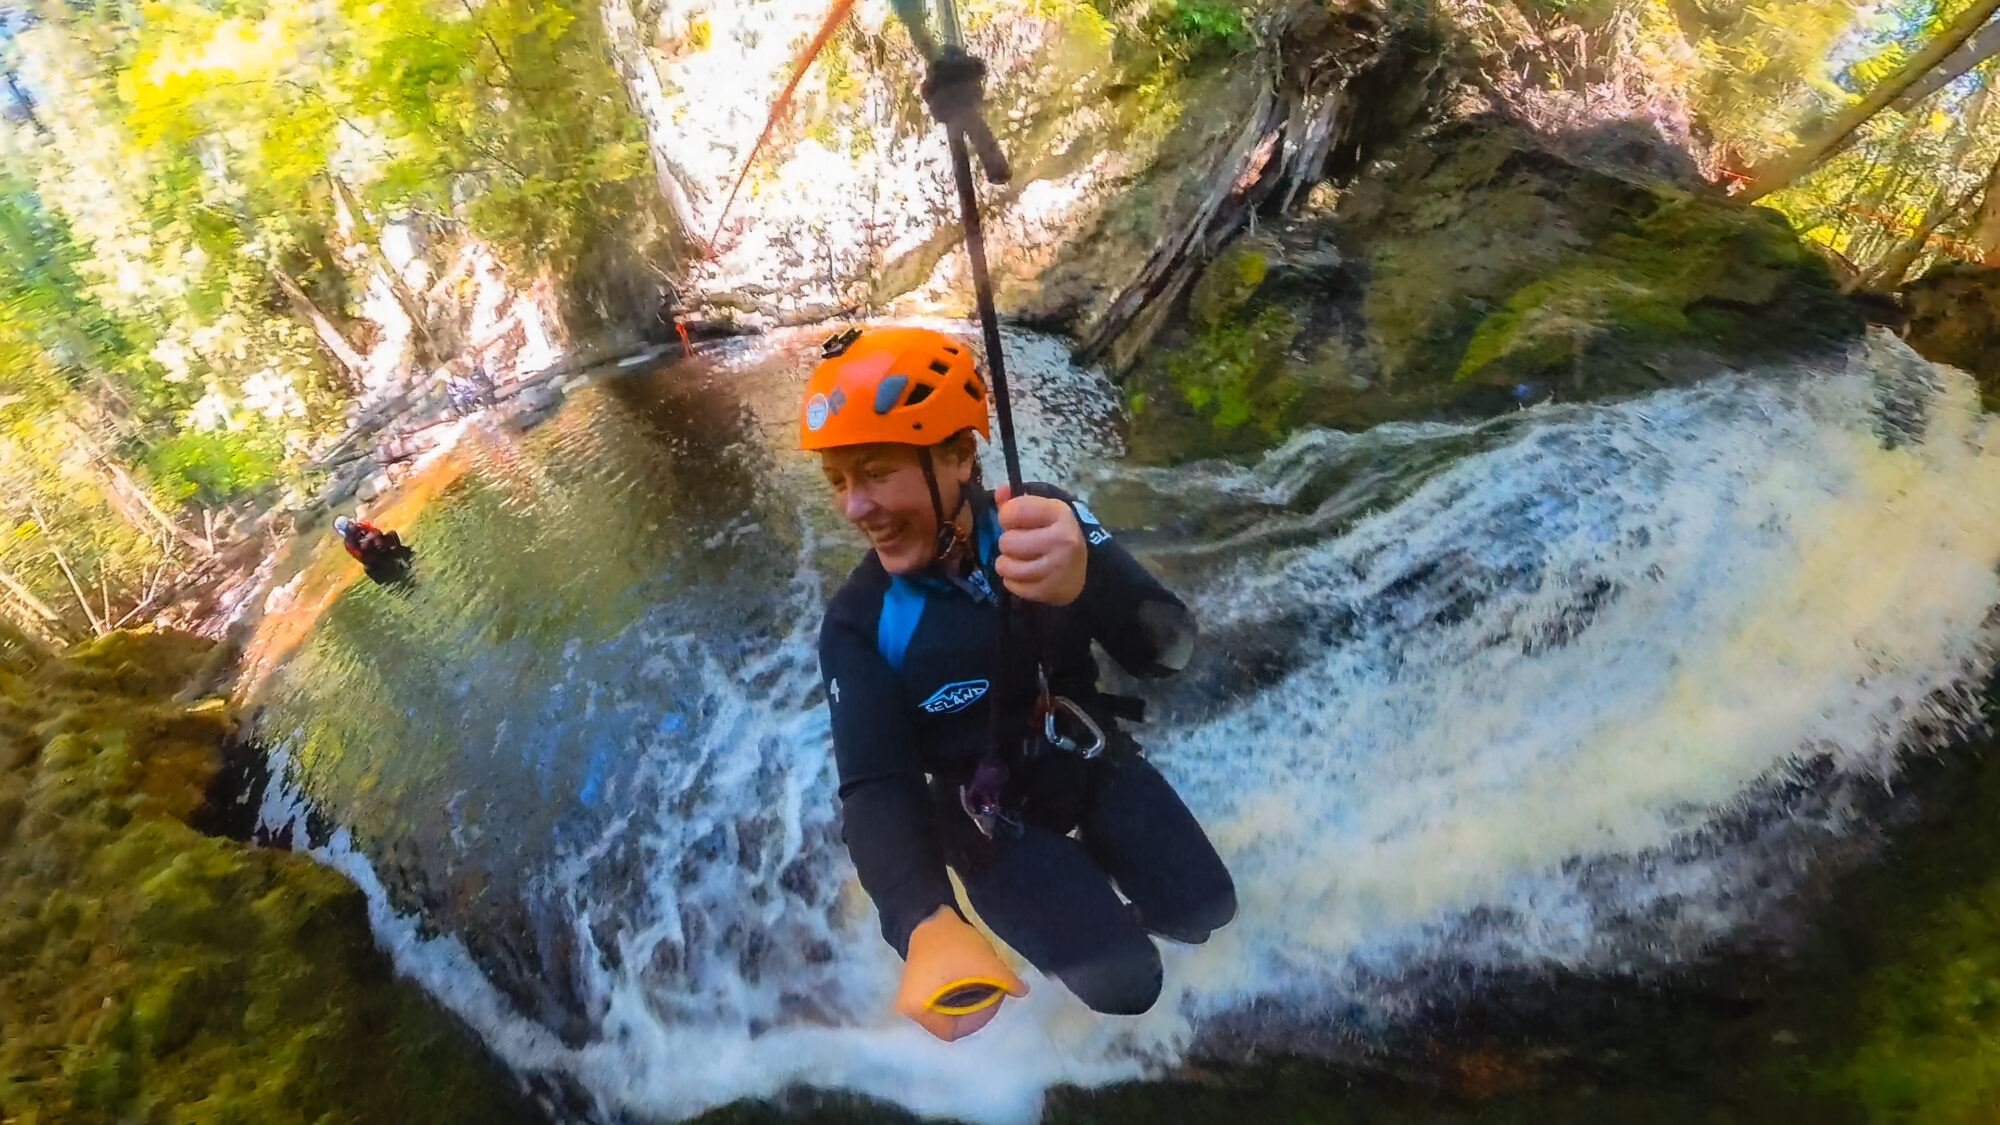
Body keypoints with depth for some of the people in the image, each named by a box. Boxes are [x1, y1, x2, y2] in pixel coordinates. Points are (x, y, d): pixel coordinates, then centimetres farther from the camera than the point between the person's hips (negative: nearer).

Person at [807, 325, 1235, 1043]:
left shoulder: (1046, 520, -19)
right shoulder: (860, 623, -20)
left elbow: (1167, 649, -29)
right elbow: (876, 790, -27)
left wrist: (1088, 584, -54)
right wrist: (926, 925, -49)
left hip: (1095, 763, 2)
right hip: (994, 814, -2)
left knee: (1205, 913, 2)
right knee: (1127, 985, -11)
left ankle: (1093, 854, 31)